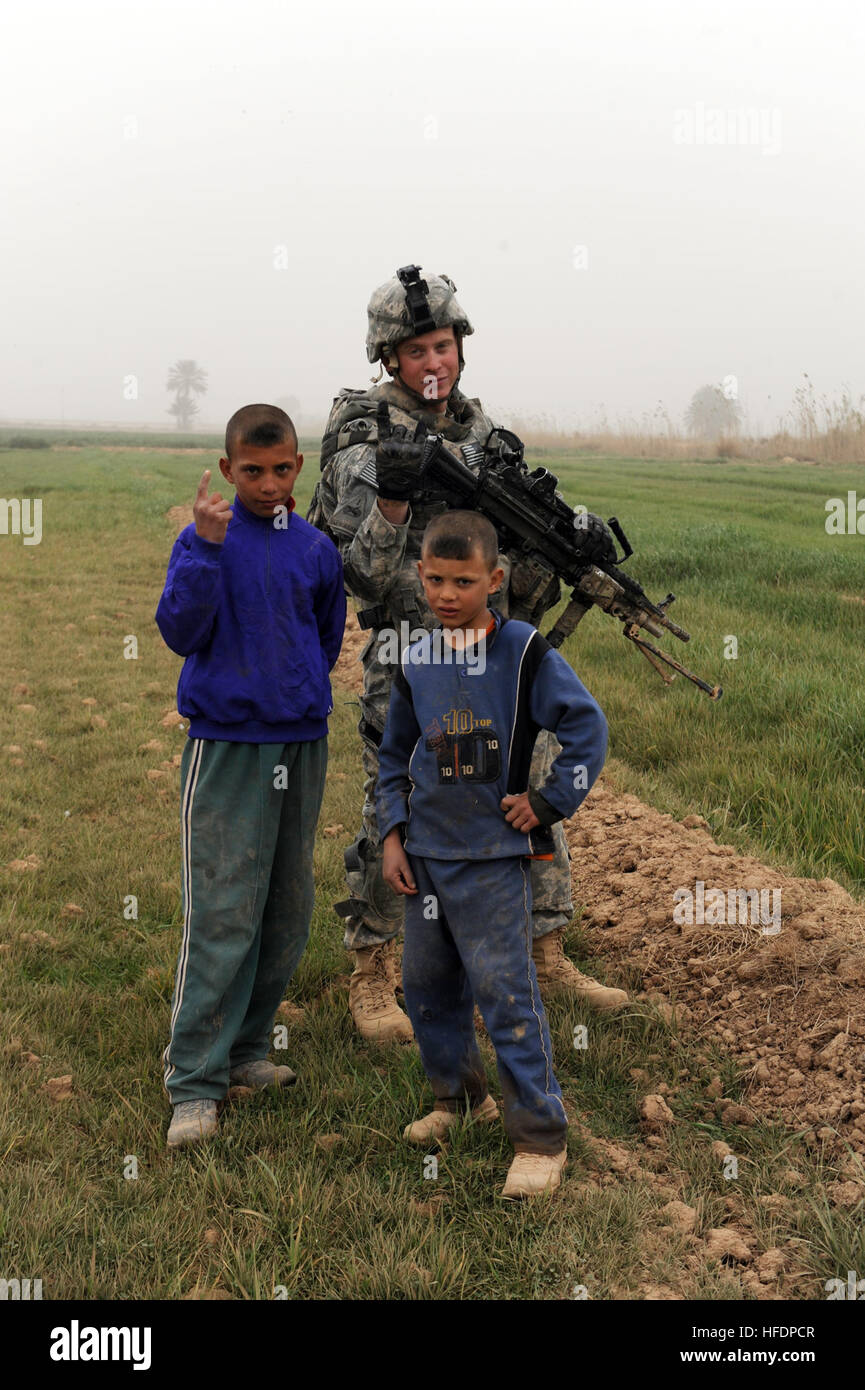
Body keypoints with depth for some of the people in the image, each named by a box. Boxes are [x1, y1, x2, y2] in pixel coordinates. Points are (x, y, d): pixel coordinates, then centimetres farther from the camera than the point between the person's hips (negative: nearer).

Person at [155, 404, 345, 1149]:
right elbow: (180, 631, -18)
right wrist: (206, 546, -25)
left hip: (303, 747, 5)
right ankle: (195, 1084, 1)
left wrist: (304, 690, 11)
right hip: (227, 749, -5)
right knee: (221, 918, -7)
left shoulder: (316, 548, 7)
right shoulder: (206, 540, -5)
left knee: (288, 914, 11)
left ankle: (247, 1048, 26)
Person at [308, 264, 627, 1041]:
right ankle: (372, 978, 16)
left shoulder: (484, 435, 11)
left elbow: (523, 580, 12)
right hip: (410, 663, -5)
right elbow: (366, 570, -13)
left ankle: (547, 957, 24)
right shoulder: (363, 438, -5)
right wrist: (392, 498, -27)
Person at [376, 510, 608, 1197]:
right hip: (425, 855, 6)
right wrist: (393, 835, 9)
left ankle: (541, 1137, 7)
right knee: (426, 985, 15)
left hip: (494, 857, -6)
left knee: (506, 993, -6)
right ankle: (457, 1094, 37)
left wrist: (548, 801, -9)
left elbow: (587, 727, -9)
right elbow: (395, 755, 16)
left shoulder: (523, 651, -9)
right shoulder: (416, 662, 6)